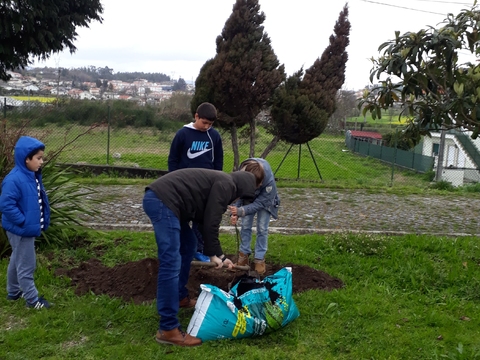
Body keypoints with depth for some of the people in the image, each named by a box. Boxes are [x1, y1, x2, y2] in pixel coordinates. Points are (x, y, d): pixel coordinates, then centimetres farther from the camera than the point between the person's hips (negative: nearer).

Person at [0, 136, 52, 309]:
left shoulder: (32, 176, 4)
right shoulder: (14, 179, -25)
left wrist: (43, 220, 8)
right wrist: (23, 221, -23)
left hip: (30, 228, 9)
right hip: (21, 230, -9)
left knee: (17, 261, 23)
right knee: (26, 265, 3)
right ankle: (32, 299, 15)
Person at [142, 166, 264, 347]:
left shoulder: (221, 183, 26)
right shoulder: (226, 185, -3)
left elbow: (207, 220, 30)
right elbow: (211, 222, -7)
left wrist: (220, 255, 32)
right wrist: (213, 254, 6)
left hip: (159, 200, 11)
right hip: (162, 202, -11)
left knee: (188, 246, 25)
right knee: (171, 264, -12)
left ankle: (180, 297, 37)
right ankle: (168, 330, -8)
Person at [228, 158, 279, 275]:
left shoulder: (269, 181, -44)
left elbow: (260, 203, -35)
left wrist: (240, 211, -47)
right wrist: (235, 213, -40)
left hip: (265, 201, -2)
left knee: (262, 228, -4)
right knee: (245, 225, 0)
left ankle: (259, 259, 9)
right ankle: (244, 254, 17)